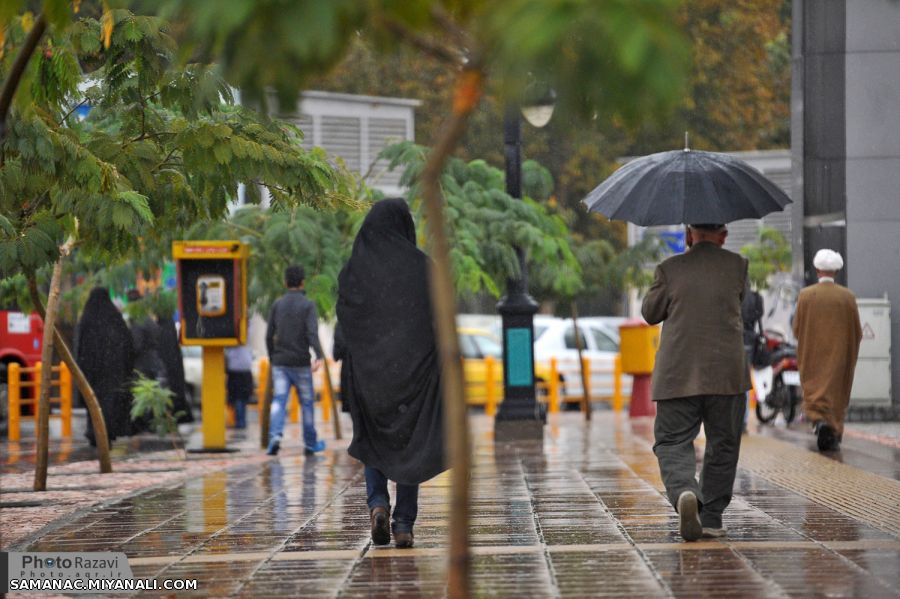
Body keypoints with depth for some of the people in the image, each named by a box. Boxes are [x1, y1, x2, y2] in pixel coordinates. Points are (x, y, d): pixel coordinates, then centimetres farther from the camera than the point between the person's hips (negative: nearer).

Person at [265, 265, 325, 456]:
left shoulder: (277, 304, 5)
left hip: (280, 363, 2)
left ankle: (275, 436, -27)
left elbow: (269, 336, 7)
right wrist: (319, 357, -30)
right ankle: (310, 443, 21)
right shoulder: (308, 305, -5)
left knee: (278, 402, -4)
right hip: (300, 362, -2)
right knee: (307, 402, 11)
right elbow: (312, 333, -20)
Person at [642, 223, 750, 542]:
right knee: (722, 445, 13)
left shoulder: (670, 268, 0)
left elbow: (650, 312, 10)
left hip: (677, 373, -1)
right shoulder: (737, 265, 2)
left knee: (672, 443, 1)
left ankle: (684, 492, -27)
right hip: (727, 372, 1)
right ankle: (711, 518, 14)